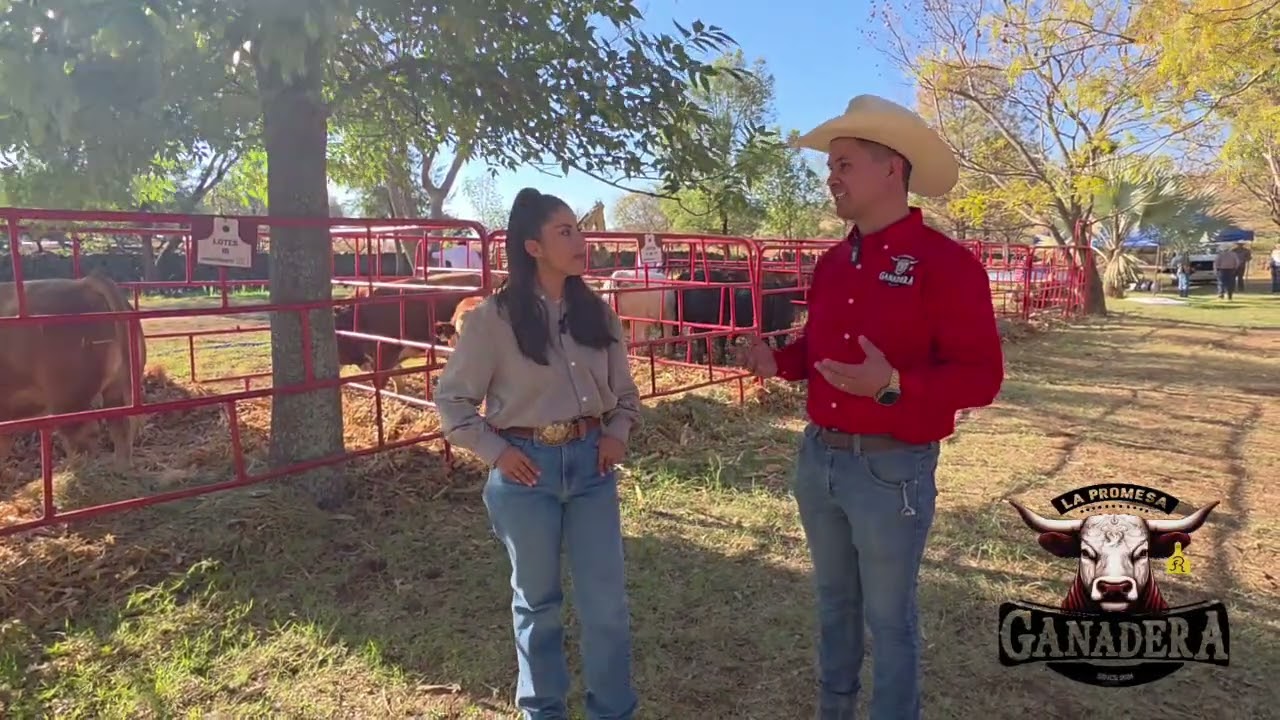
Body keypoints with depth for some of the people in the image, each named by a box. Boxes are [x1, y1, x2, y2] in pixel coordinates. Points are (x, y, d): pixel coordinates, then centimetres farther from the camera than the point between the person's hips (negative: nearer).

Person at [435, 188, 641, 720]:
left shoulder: (597, 313, 3)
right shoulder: (494, 316, -9)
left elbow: (624, 390, 13)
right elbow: (452, 399, -3)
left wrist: (617, 434, -3)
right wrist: (495, 452, -11)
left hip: (590, 463, 3)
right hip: (528, 468, -3)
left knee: (607, 600, 8)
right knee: (537, 599, 14)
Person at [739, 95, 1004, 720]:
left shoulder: (947, 263, -13)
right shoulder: (832, 263, 8)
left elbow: (981, 375, -17)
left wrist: (893, 384, -31)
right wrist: (779, 362, -2)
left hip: (893, 468, -7)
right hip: (818, 457, 7)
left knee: (889, 615, 10)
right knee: (835, 600, 21)